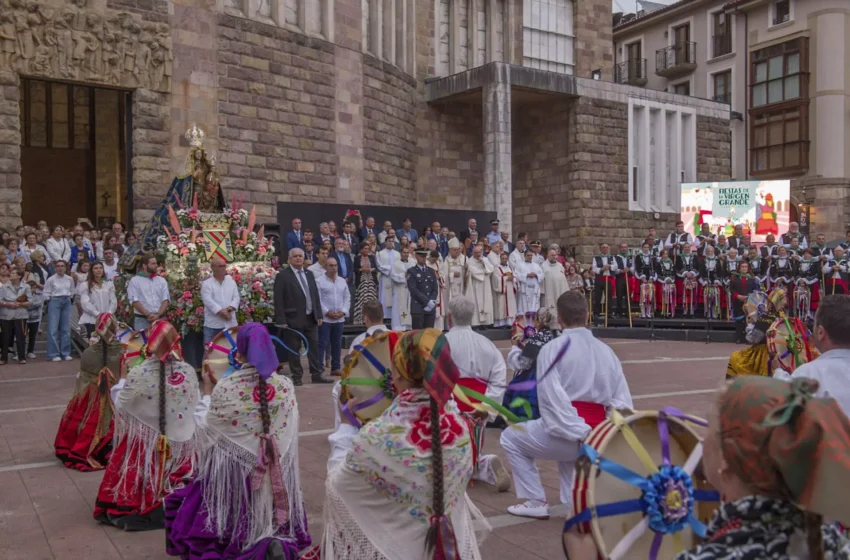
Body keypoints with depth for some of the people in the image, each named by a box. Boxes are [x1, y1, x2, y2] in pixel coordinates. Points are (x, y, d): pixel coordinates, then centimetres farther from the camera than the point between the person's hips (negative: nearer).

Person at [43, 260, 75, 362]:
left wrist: (67, 298, 5)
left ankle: (66, 353, 12)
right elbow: (46, 294, 0)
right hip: (54, 302, -4)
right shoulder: (51, 280, -4)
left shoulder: (70, 279, 6)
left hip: (67, 302, 4)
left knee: (66, 328, 5)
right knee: (53, 329, -6)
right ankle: (54, 354, -3)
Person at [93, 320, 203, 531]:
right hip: (180, 441, 3)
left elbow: (121, 405, -6)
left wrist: (122, 382, 9)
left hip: (145, 443, -2)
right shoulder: (189, 371, -10)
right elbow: (194, 404, 1)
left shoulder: (138, 374, -19)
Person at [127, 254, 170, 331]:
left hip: (160, 319, 3)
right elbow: (134, 301, -6)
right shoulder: (135, 280, 3)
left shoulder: (162, 280, 13)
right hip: (141, 320, -3)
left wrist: (158, 315, -11)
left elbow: (166, 299, 6)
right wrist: (148, 315, -15)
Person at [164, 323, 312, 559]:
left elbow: (211, 430, -2)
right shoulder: (285, 385, -8)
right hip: (277, 471, 2)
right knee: (275, 527, 25)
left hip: (233, 469, -2)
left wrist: (207, 391, 10)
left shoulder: (224, 387, -15)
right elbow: (290, 431, 4)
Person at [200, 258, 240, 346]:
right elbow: (208, 301, -13)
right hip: (213, 325, -3)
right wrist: (221, 312, -22)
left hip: (230, 324, 4)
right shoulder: (206, 284, -1)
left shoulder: (231, 282, 12)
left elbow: (236, 297, 4)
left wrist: (229, 309, -15)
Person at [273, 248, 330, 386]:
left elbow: (315, 295, 14)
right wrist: (281, 320, -15)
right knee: (294, 349, 3)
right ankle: (296, 377, 12)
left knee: (314, 347, 9)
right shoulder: (282, 276, -6)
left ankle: (316, 375, 17)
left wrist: (319, 315, 8)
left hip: (311, 318, 6)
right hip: (293, 319, -6)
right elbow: (278, 300, -10)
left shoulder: (309, 275, 13)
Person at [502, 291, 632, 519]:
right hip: (599, 437, 6)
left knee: (511, 439, 20)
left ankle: (535, 502, 17)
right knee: (569, 452, 41)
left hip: (564, 433, -6)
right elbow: (622, 399, 4)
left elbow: (551, 397, -17)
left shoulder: (553, 348, -7)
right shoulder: (606, 350, 8)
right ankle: (573, 501, 21)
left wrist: (577, 433, -16)